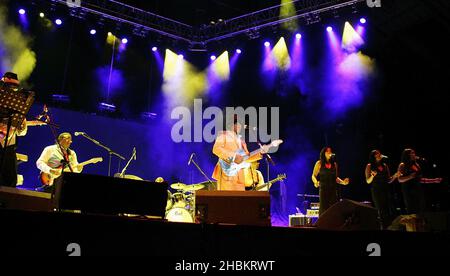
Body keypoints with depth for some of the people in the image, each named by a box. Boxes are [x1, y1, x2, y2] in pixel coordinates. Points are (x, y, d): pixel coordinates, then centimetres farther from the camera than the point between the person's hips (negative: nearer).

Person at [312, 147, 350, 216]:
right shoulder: (319, 163, 2)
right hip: (323, 189, -3)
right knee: (323, 208, -5)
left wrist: (342, 182, 3)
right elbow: (313, 176, 3)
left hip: (333, 189, 3)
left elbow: (336, 177, 19)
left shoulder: (334, 164, 13)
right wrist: (316, 182, -16)